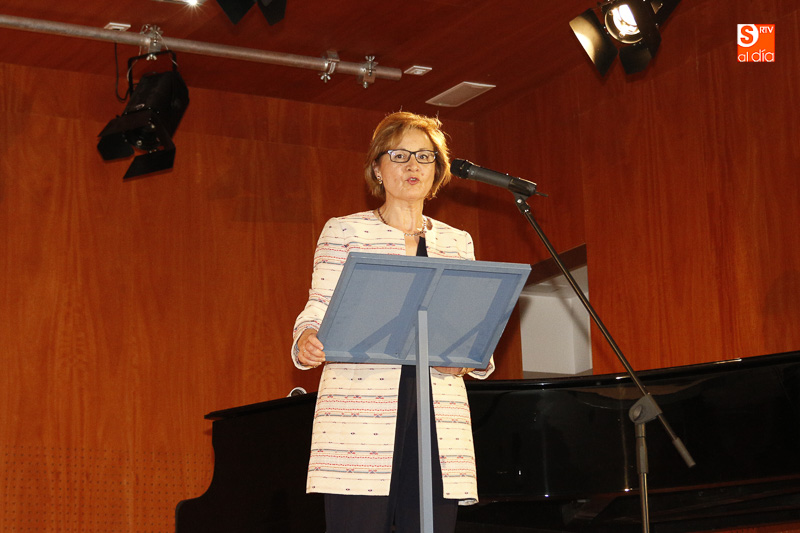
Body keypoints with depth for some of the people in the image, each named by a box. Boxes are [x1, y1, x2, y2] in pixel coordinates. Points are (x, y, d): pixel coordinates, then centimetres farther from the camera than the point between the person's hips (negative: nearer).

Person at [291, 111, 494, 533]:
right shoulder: (344, 231, 9)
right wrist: (308, 342, -19)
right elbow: (319, 312, 3)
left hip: (439, 415, 3)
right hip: (360, 413, -3)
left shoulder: (457, 243, 19)